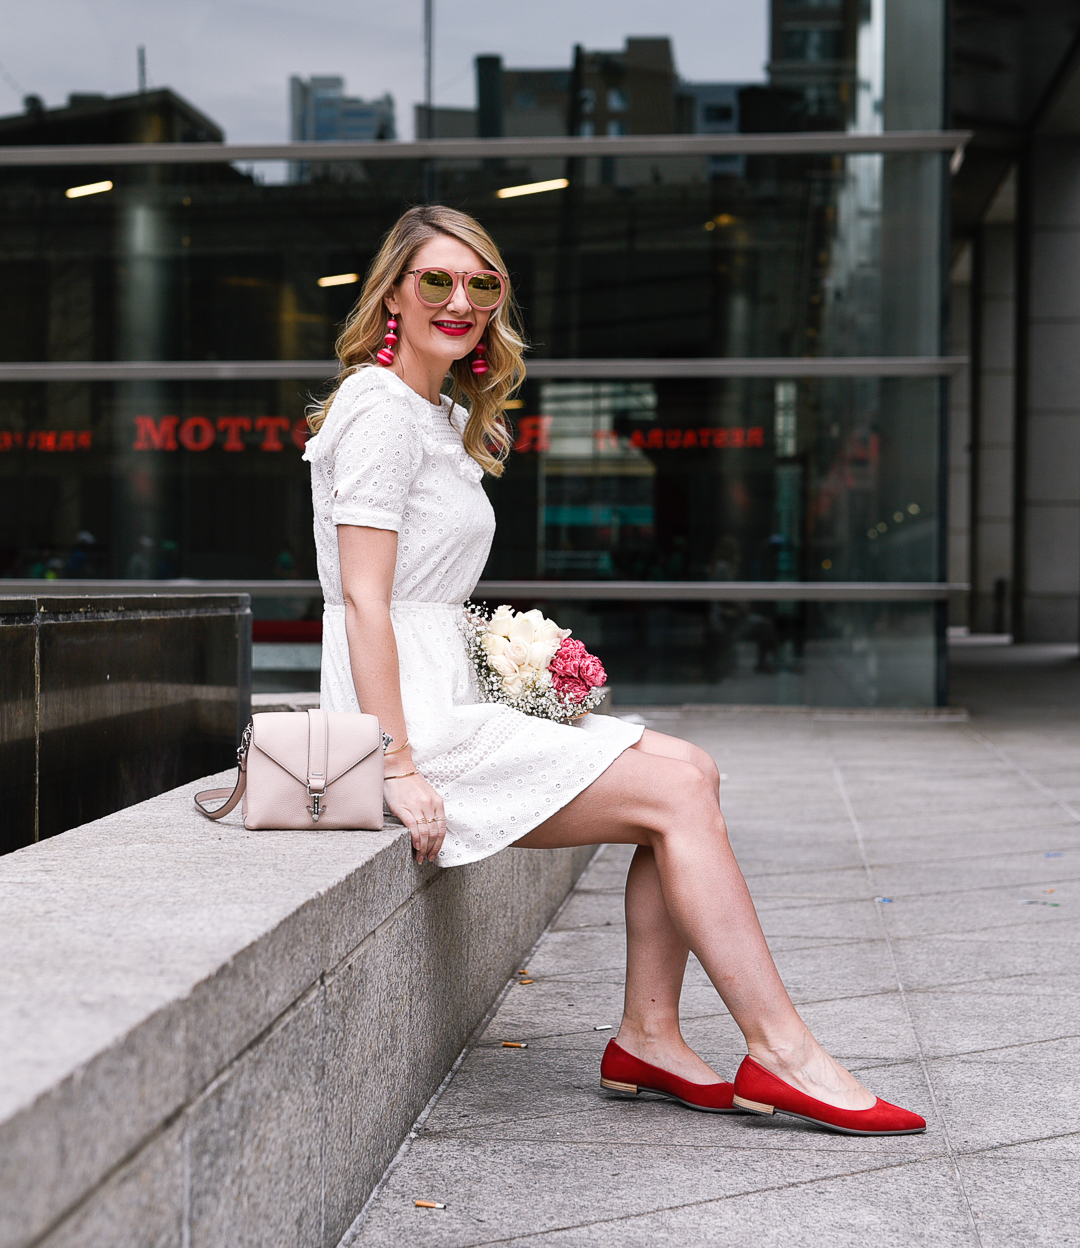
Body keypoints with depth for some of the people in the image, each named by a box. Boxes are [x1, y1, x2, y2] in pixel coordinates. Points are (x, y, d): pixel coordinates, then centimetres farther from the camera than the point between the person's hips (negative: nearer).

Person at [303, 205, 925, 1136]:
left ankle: (648, 1036, 0)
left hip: (446, 703, 9)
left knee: (691, 772, 0)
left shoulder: (442, 420, 20)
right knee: (674, 793, -13)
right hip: (410, 719, -9)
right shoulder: (380, 410, -10)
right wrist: (399, 768, -24)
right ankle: (780, 1053, -9)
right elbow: (363, 601, -18)